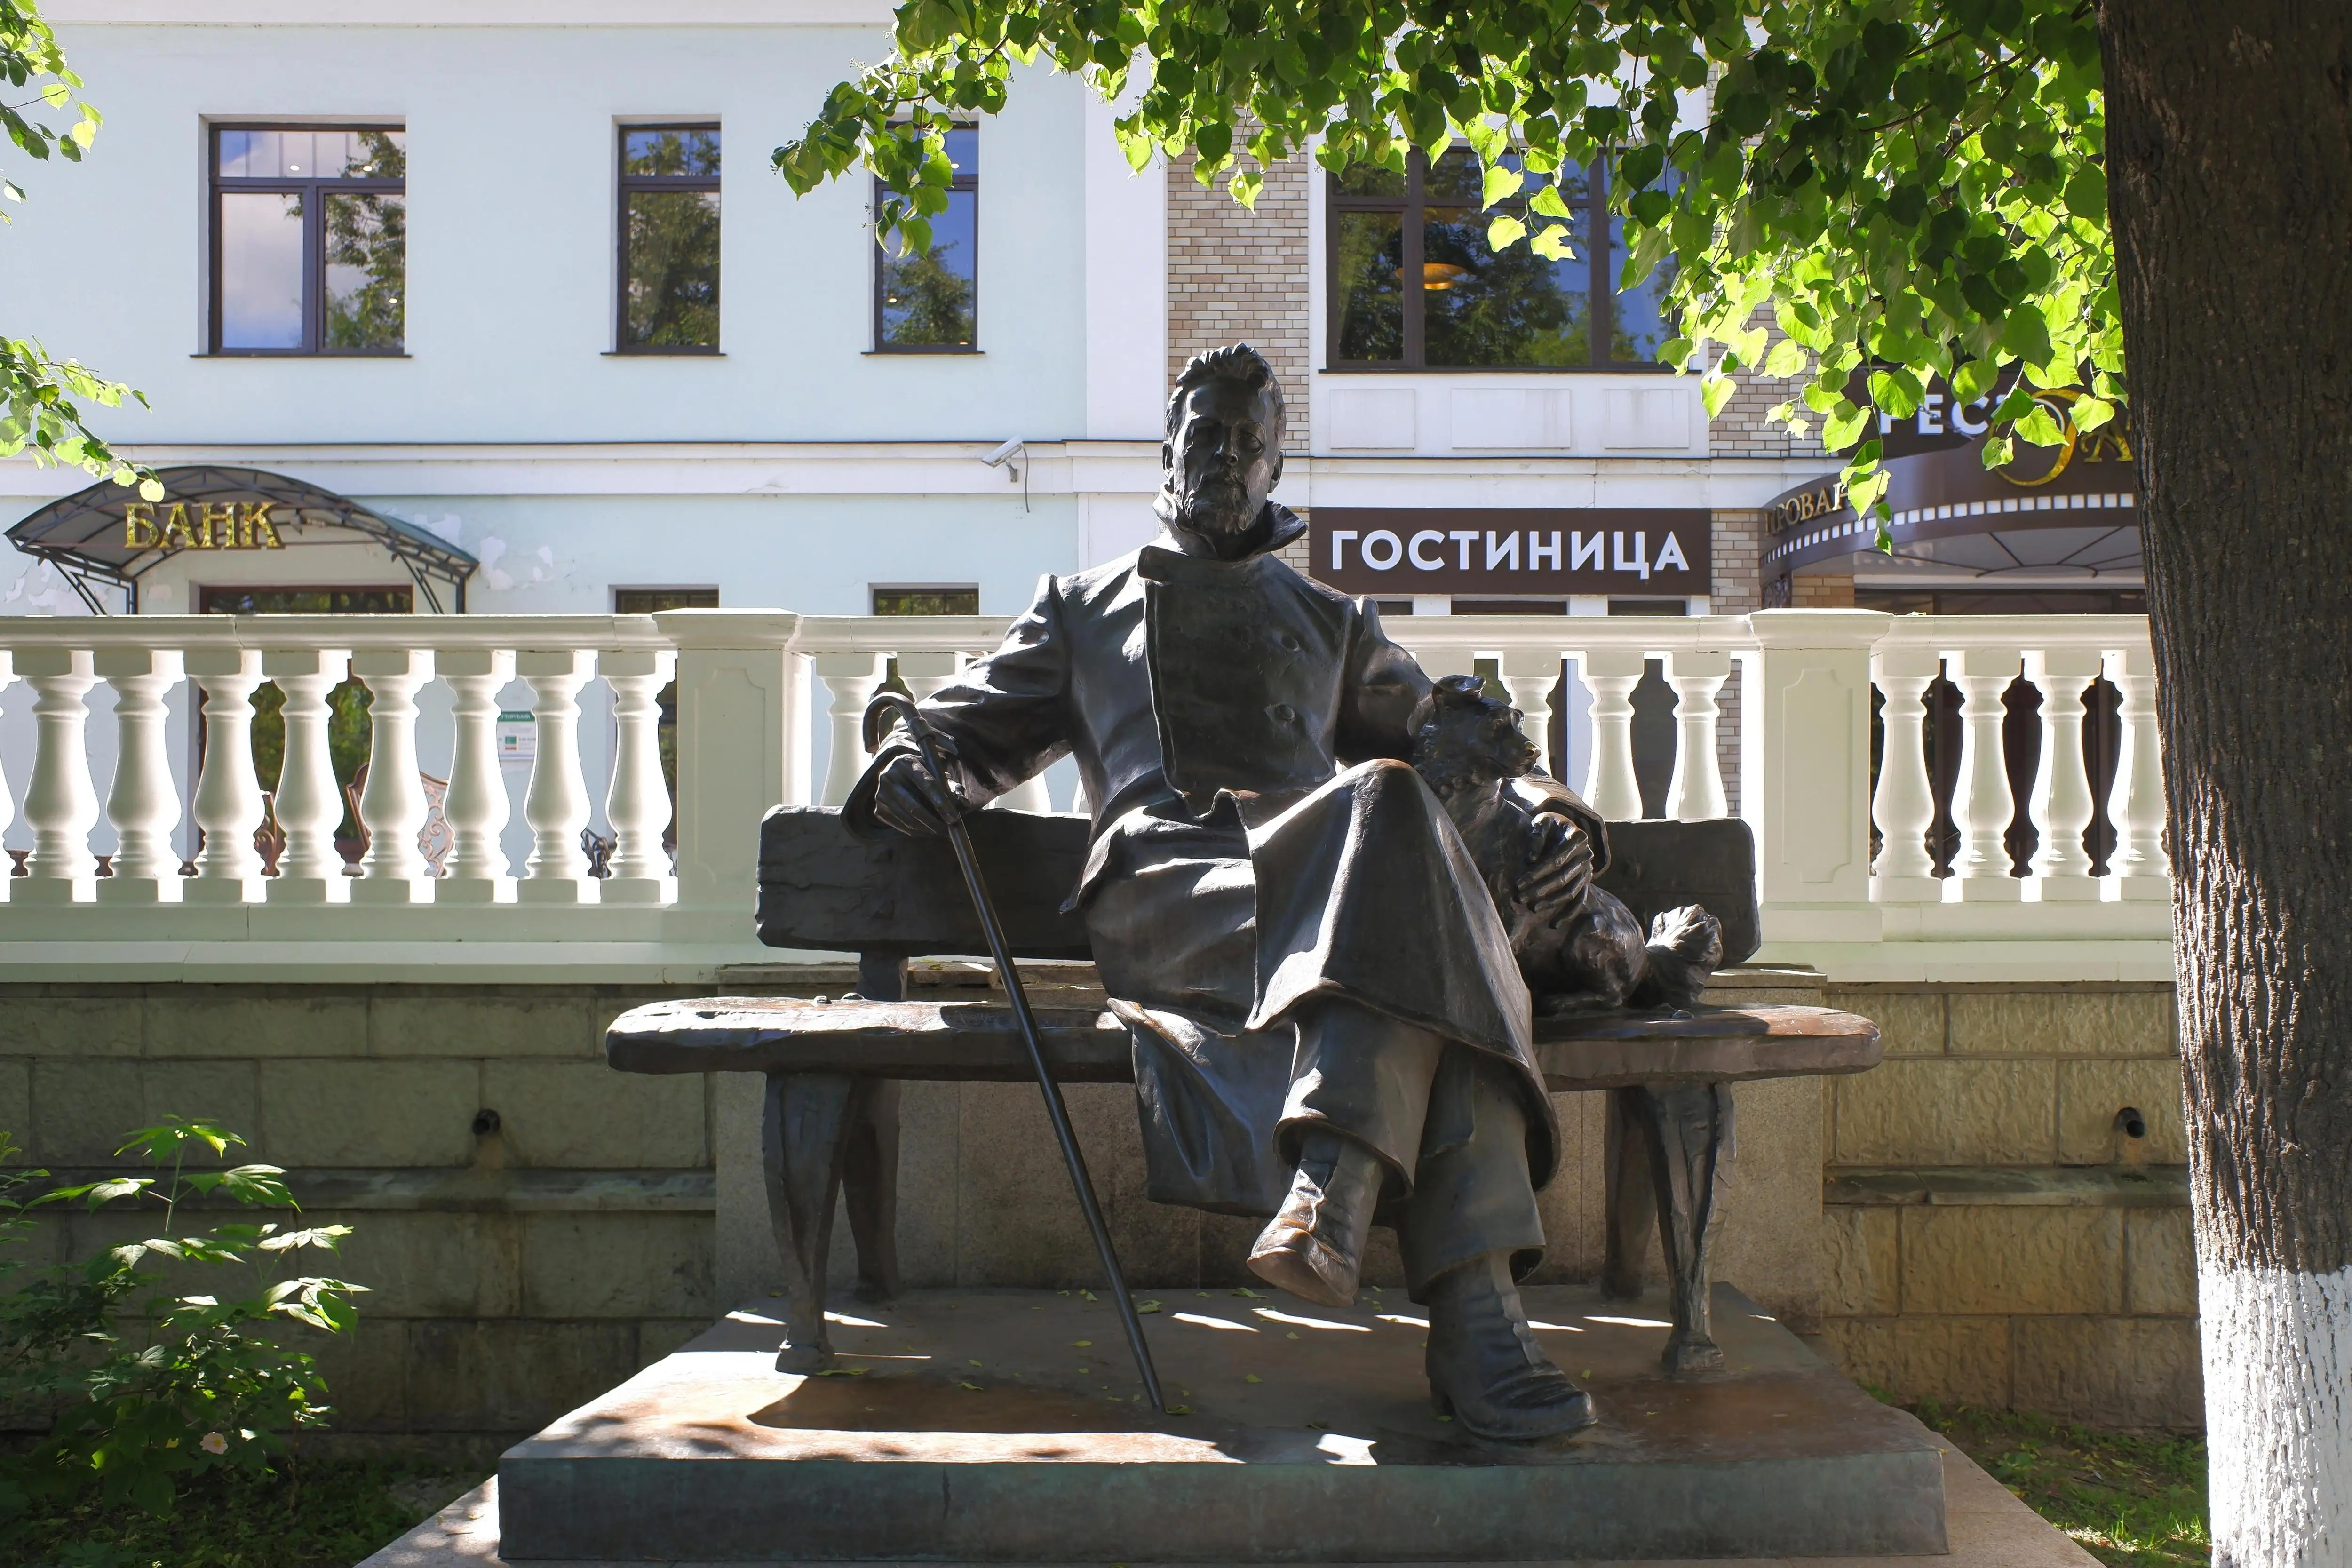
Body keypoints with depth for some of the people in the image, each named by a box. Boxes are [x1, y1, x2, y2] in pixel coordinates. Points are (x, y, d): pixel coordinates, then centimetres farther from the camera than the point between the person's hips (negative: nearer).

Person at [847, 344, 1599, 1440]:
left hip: (1319, 890, 4)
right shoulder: (1085, 609, 31)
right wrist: (908, 766, -2)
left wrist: (1545, 822, 8)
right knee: (1385, 807, -38)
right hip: (1162, 891, -3)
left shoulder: (1333, 623, 36)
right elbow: (974, 731, 24)